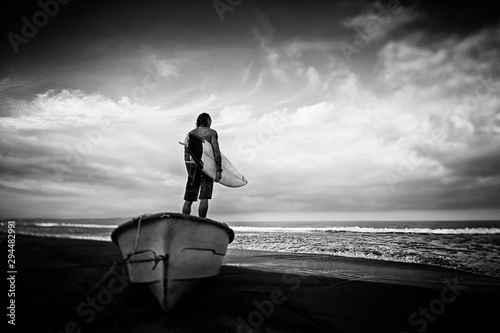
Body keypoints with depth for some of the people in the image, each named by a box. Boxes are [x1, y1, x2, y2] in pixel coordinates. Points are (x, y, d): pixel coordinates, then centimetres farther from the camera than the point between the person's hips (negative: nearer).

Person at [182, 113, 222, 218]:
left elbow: (186, 155, 14)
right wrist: (219, 170, -9)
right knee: (204, 198, -7)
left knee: (188, 200, 5)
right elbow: (216, 152, -8)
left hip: (193, 166, 4)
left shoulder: (190, 133, 17)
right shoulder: (211, 132, 4)